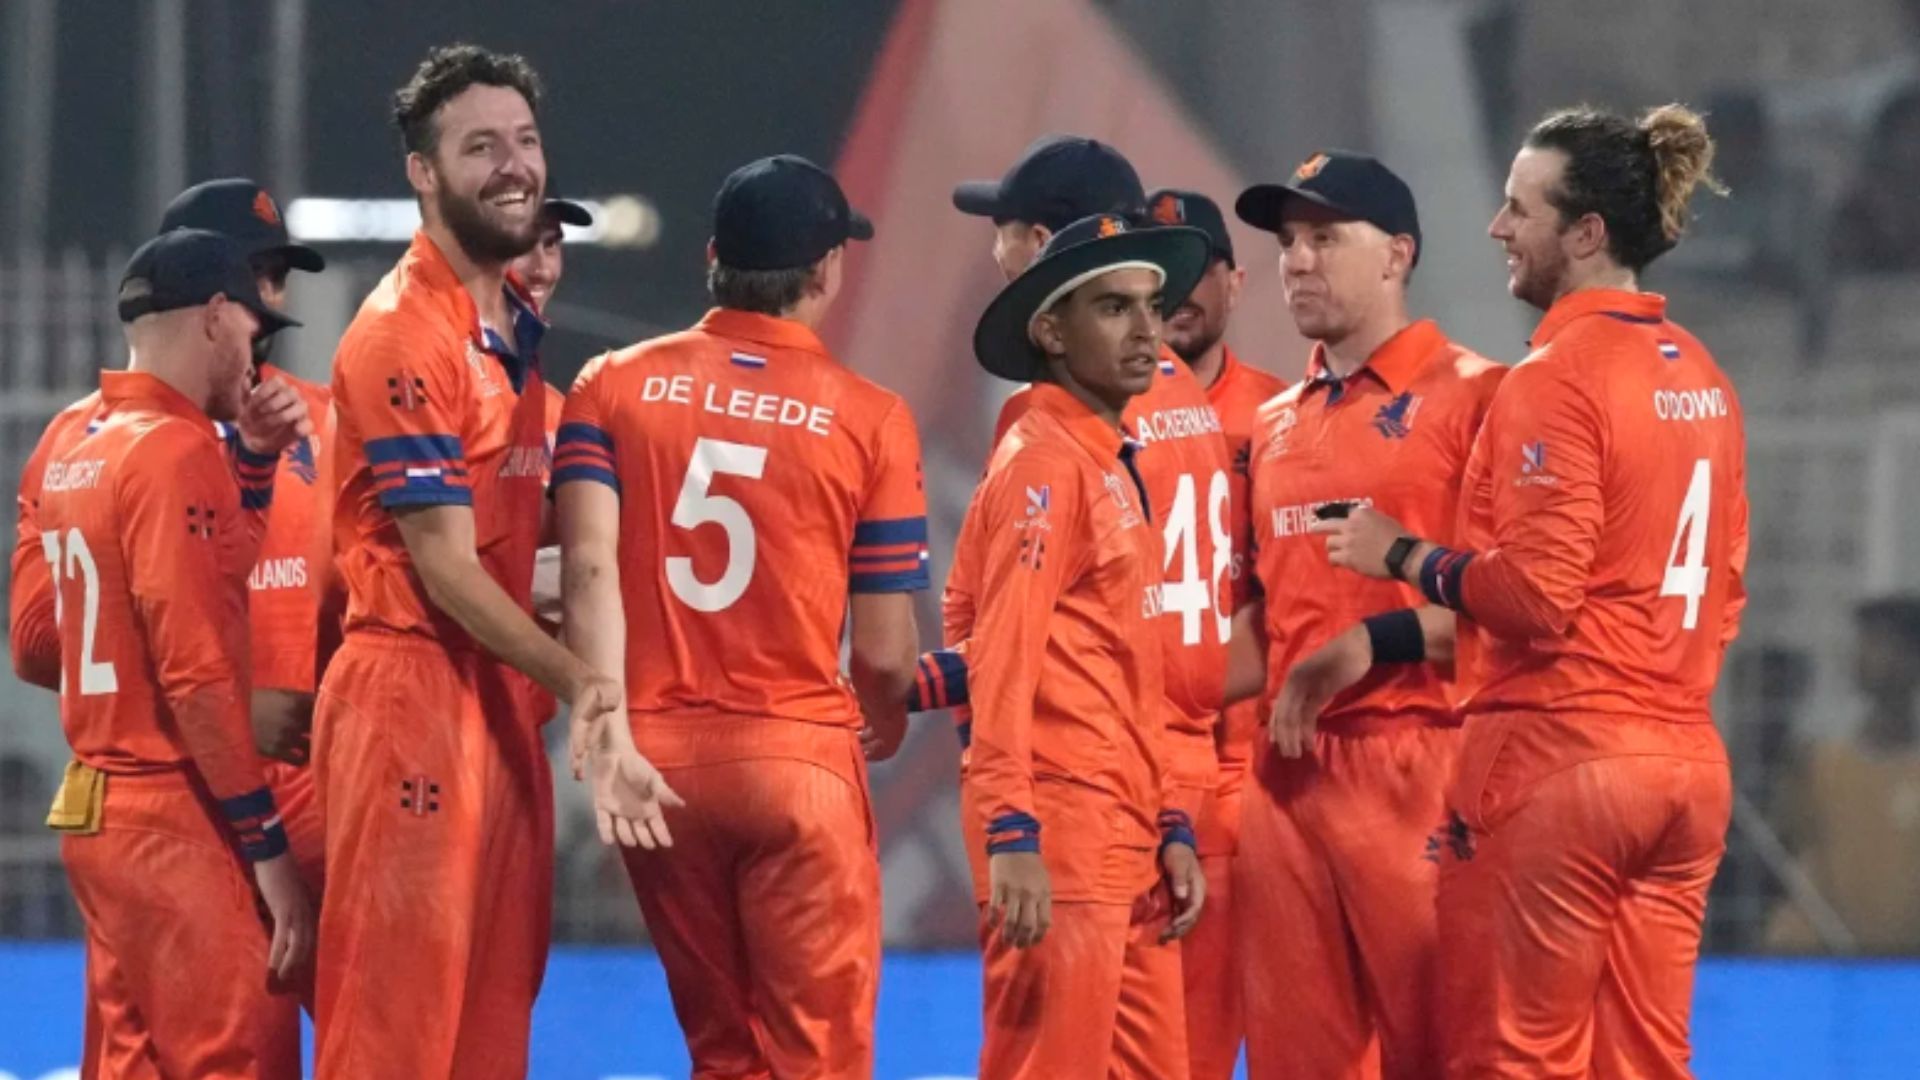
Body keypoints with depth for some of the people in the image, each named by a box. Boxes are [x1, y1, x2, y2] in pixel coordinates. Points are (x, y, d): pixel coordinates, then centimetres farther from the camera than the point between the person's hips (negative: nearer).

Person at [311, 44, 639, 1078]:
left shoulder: (518, 323, 14)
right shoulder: (404, 335, -13)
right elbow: (443, 567, -16)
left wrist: (554, 682, 9)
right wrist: (572, 675, -21)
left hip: (505, 690, 9)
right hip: (414, 691, -9)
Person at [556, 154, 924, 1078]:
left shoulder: (614, 386, 4)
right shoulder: (869, 420, -3)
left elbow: (589, 570, -10)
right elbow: (882, 652, -1)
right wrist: (884, 723, 21)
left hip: (659, 756, 3)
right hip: (798, 758, -3)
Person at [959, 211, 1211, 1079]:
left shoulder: (1113, 463, 19)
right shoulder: (1043, 461, -9)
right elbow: (1004, 655, -18)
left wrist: (1168, 828, 17)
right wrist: (1011, 835, -25)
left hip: (1127, 841, 9)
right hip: (1059, 826, -9)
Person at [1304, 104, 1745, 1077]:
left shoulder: (1556, 376, -12)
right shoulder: (1701, 378, 12)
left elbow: (1535, 593, -17)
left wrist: (1401, 555, -3)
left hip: (1555, 755, -8)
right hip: (1687, 763, 8)